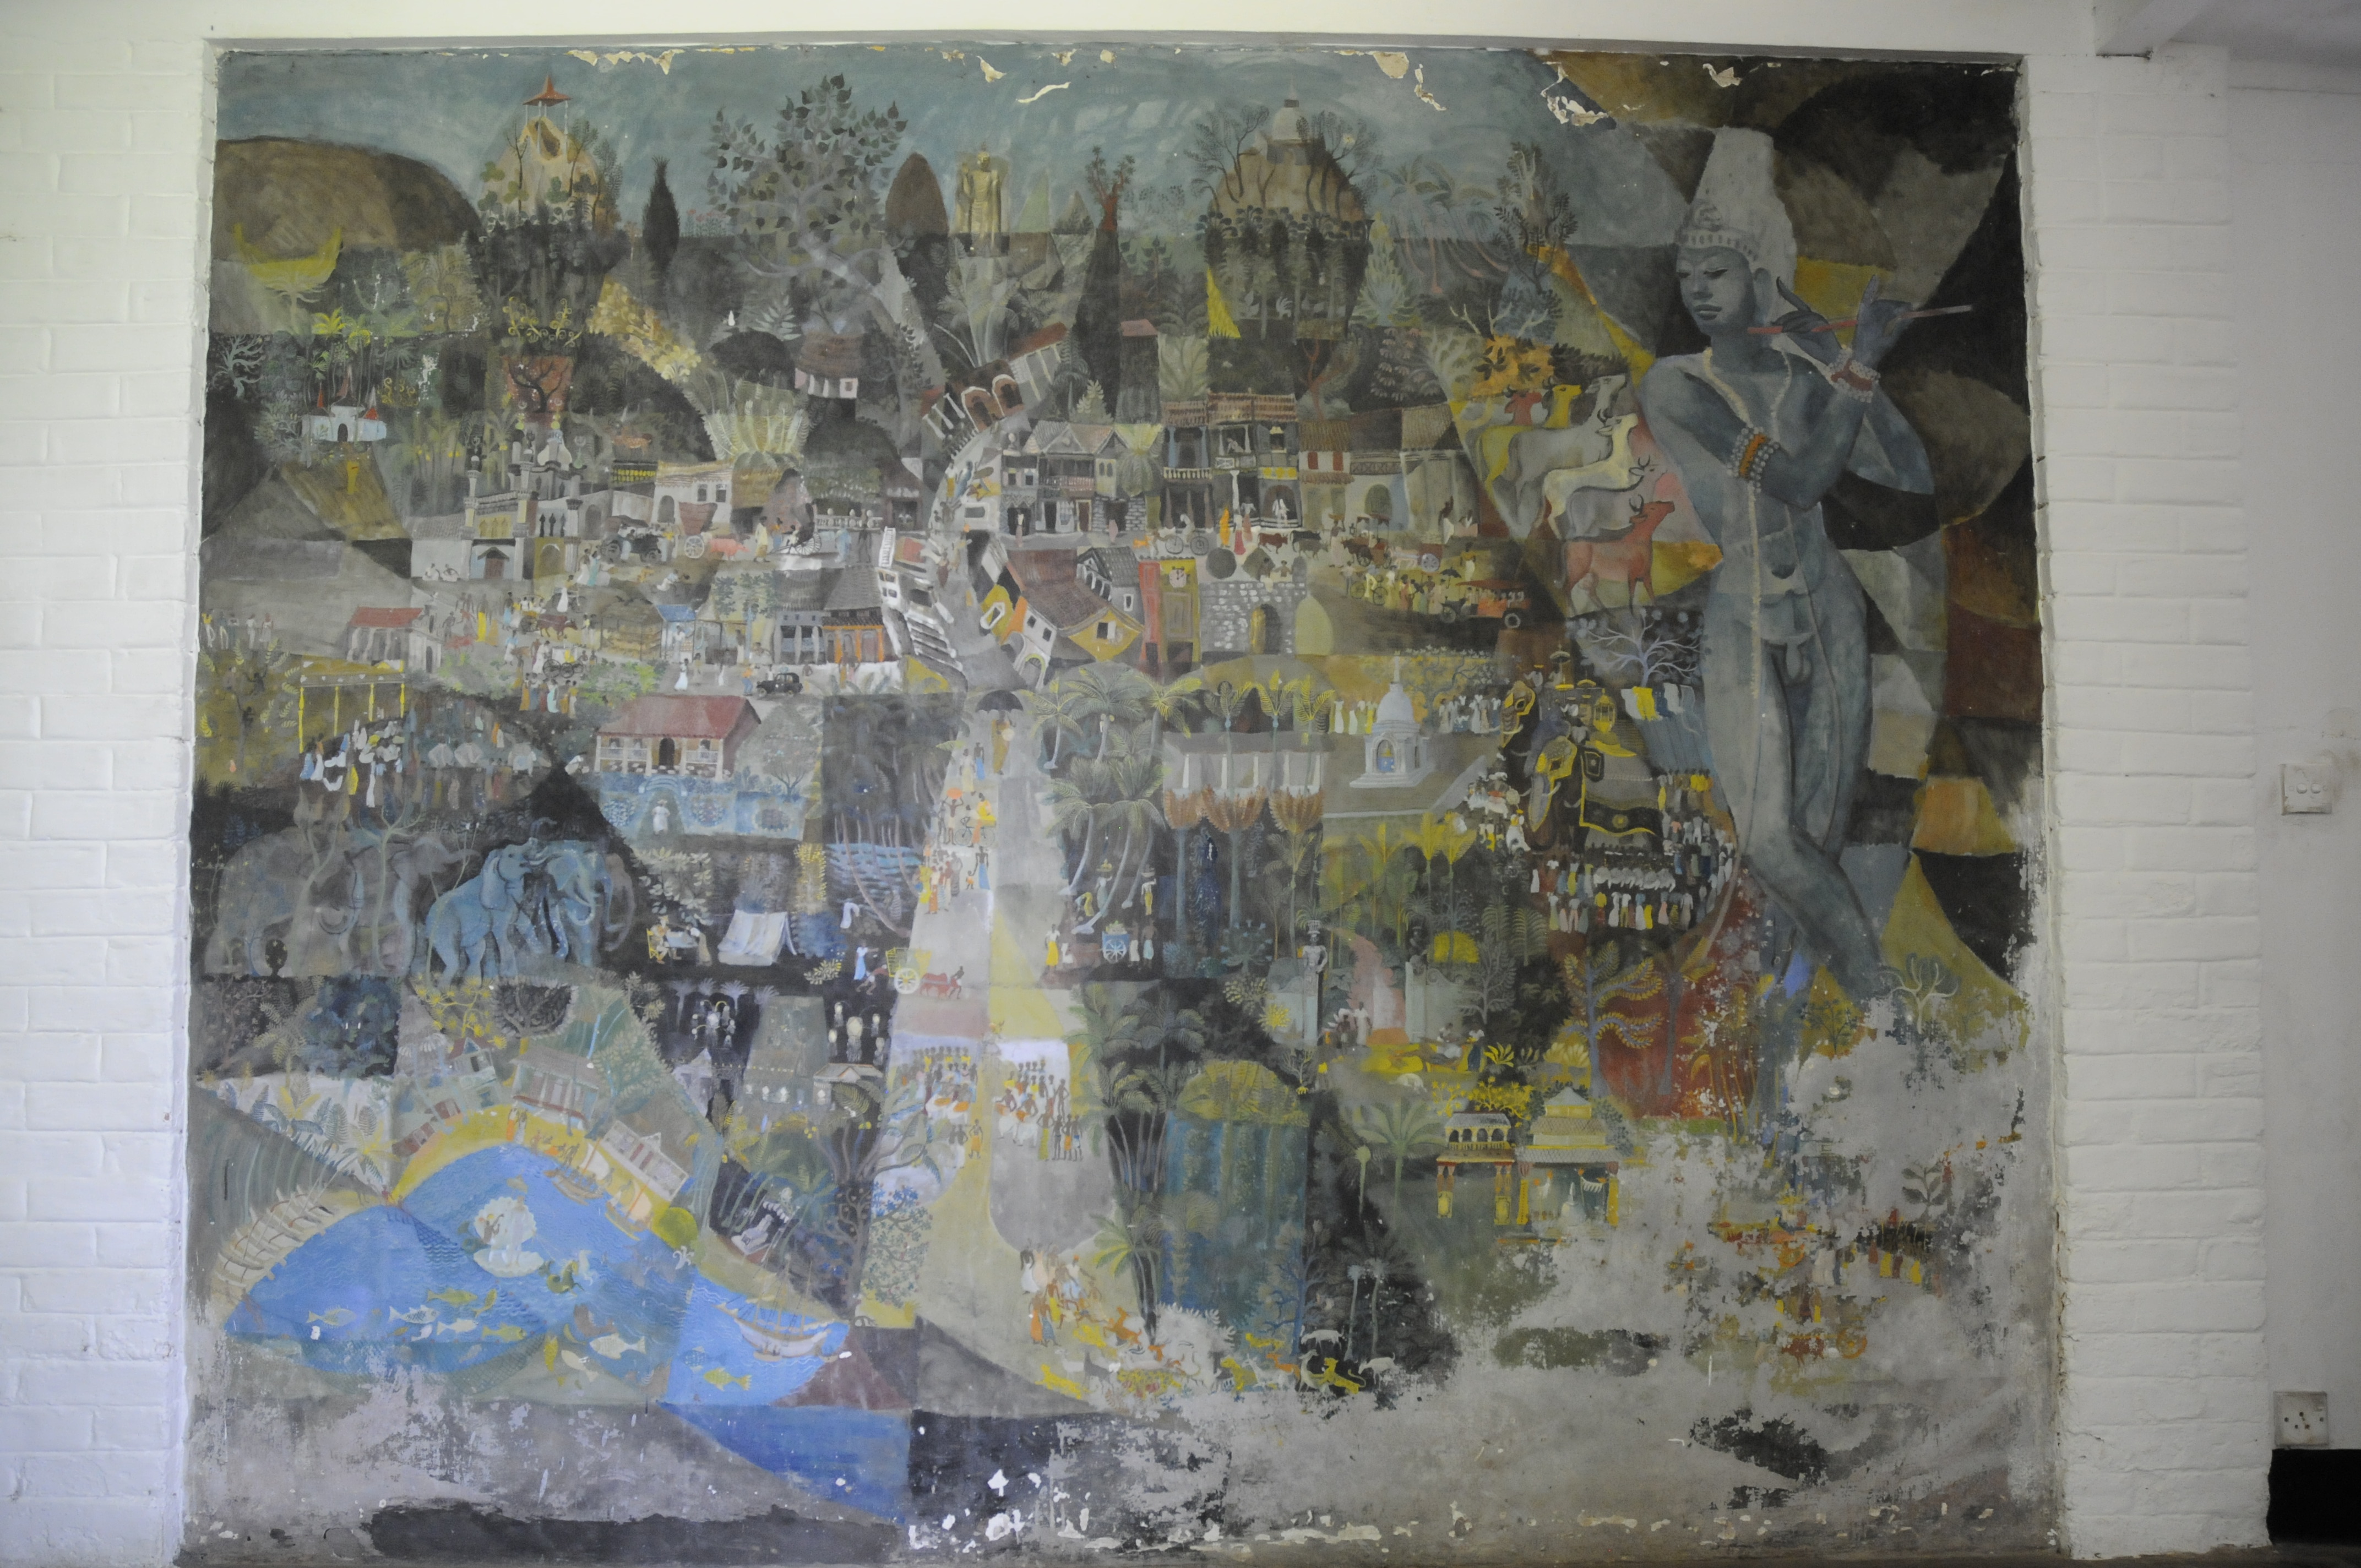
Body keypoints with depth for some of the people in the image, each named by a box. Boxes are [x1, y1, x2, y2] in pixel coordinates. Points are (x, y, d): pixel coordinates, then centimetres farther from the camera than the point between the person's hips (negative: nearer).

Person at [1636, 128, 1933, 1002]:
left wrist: (1845, 364, -4)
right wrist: (1861, 364, -13)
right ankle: (1883, 998, 3)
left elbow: (1913, 489, -2)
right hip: (1744, 628, -2)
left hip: (1829, 616, 3)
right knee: (1771, 845, -14)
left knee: (1818, 842, 1)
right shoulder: (1676, 387, -5)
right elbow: (1798, 482, -16)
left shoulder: (1813, 372, 6)